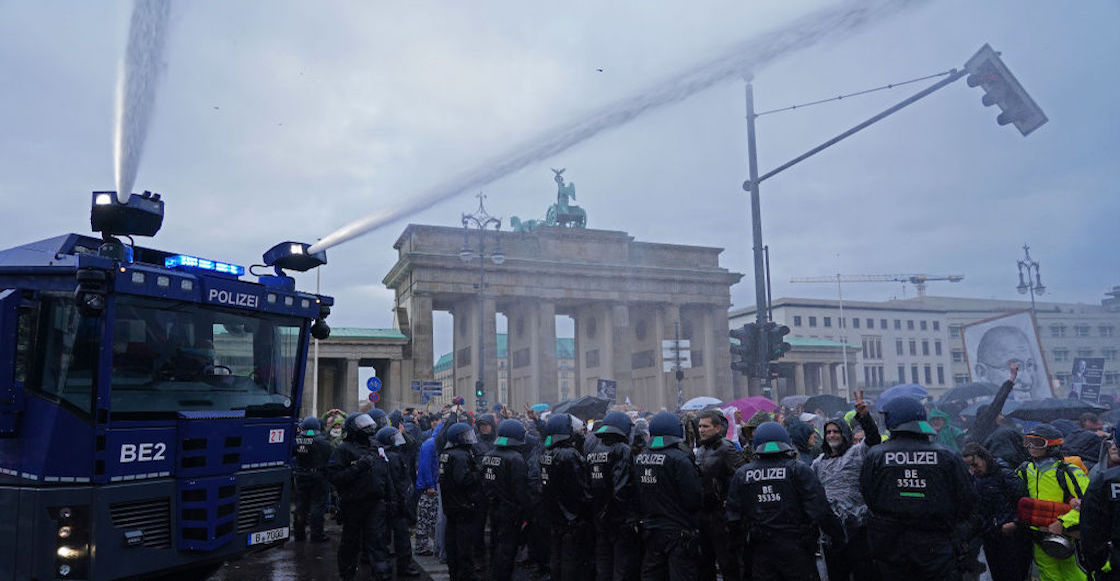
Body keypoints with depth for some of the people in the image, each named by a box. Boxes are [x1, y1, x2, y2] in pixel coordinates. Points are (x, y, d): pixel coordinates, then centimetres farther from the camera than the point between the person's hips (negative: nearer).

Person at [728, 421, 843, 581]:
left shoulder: (741, 474, 0)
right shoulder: (798, 469, -9)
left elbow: (733, 516, 3)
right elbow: (820, 510, -14)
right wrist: (840, 536, -1)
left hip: (760, 551, 3)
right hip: (795, 549, -3)